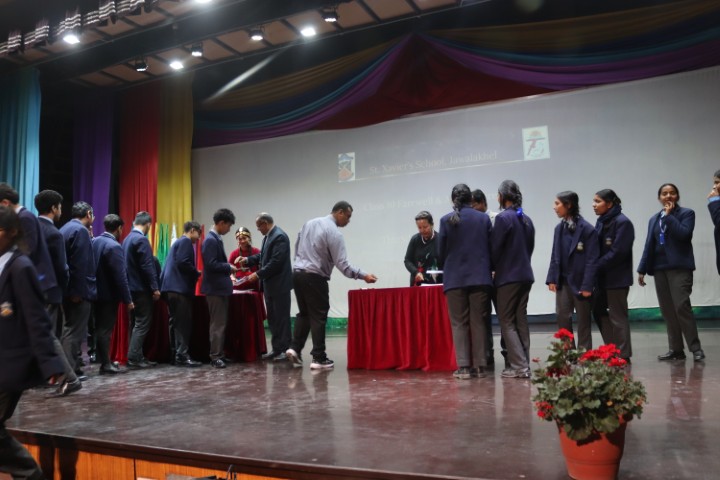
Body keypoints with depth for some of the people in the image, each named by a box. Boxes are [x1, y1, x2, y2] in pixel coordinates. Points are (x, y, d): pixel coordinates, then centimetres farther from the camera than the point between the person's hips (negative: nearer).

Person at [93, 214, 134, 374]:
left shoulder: (94, 241, 6)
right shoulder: (114, 246, -19)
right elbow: (120, 276, -20)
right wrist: (128, 299, -16)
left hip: (97, 292, 8)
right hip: (109, 294, -8)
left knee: (101, 328, 14)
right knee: (106, 329, -2)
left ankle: (104, 360, 24)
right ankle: (106, 364, 4)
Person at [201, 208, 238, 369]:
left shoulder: (216, 239, 14)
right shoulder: (211, 240, -17)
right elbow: (211, 265, -24)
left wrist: (227, 269, 9)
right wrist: (229, 268, -13)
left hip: (220, 287, 10)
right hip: (215, 288, -10)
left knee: (221, 323, 14)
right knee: (217, 324, -5)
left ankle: (220, 354, 22)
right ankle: (215, 357, 2)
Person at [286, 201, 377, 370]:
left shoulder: (309, 223, 10)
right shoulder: (334, 233, -13)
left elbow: (296, 247, 15)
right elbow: (342, 264, -15)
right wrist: (363, 276, -9)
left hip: (297, 273, 7)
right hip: (314, 278, -7)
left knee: (304, 313, 17)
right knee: (318, 317, 1)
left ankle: (295, 348, 6)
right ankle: (319, 358, 5)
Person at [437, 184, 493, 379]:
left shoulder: (446, 220, -4)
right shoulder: (484, 218, 1)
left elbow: (441, 252, 0)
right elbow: (491, 247, 5)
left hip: (455, 278, -1)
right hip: (480, 277, 2)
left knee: (459, 323, 6)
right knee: (479, 322, 9)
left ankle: (463, 366, 4)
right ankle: (480, 365, 11)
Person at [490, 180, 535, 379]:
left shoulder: (503, 217, -12)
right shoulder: (527, 220, 12)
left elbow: (495, 248, -11)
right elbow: (530, 247, 15)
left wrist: (492, 268, 4)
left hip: (508, 276, -7)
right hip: (525, 275, 8)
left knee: (507, 321, -1)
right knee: (521, 320, 10)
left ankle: (519, 366, -5)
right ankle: (524, 364, 13)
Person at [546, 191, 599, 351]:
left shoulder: (587, 229, -12)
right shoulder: (559, 228, 6)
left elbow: (592, 260, -13)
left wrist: (587, 285, -17)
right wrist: (552, 278, 2)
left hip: (580, 283, -5)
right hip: (563, 282, 5)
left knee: (583, 322, 9)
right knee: (563, 320, 6)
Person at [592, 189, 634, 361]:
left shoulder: (622, 222, -13)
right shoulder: (601, 222, 12)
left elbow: (618, 252, -19)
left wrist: (597, 266, -18)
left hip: (617, 278, -8)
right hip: (601, 277, 8)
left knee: (617, 316, -1)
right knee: (599, 311, 11)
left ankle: (622, 354, 11)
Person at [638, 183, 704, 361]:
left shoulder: (687, 213, 3)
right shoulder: (654, 219, 17)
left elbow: (683, 234, -16)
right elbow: (649, 245, 15)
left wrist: (669, 215, -9)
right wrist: (642, 269, 11)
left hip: (680, 267, -5)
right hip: (660, 268, 5)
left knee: (681, 307, -14)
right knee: (667, 311, 4)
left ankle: (696, 348, -5)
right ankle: (676, 349, 9)